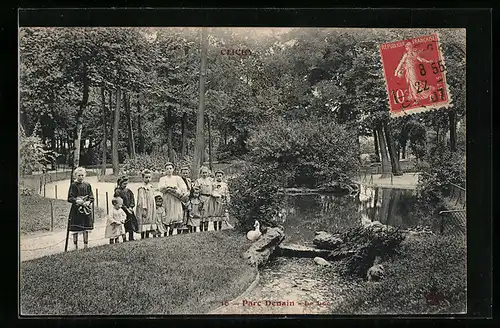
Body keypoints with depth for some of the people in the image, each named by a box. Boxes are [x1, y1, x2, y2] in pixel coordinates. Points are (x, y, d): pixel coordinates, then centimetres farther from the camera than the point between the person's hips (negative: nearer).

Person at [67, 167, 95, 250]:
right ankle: (75, 246, 8)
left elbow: (91, 197, 8)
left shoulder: (87, 185, 7)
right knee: (75, 230, -1)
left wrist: (88, 202, -12)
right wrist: (77, 201, -21)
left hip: (86, 209, 3)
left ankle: (86, 245, 19)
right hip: (76, 209, -3)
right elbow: (70, 198, -6)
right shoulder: (73, 185, -3)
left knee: (86, 229, 9)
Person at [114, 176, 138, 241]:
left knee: (132, 225, 2)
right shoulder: (117, 192, -5)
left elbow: (132, 200, 11)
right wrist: (126, 209, -13)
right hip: (122, 211, -5)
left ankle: (131, 239, 8)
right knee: (124, 226, -5)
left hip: (130, 210, 5)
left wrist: (130, 207, -5)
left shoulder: (128, 191, 13)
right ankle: (124, 240, 0)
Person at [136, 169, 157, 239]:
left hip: (151, 209, 7)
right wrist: (144, 209, -19)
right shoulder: (141, 188, -11)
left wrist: (154, 209, 15)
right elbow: (141, 199, -14)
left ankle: (147, 237, 15)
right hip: (144, 209, -7)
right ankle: (142, 237, 1)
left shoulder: (150, 187, 11)